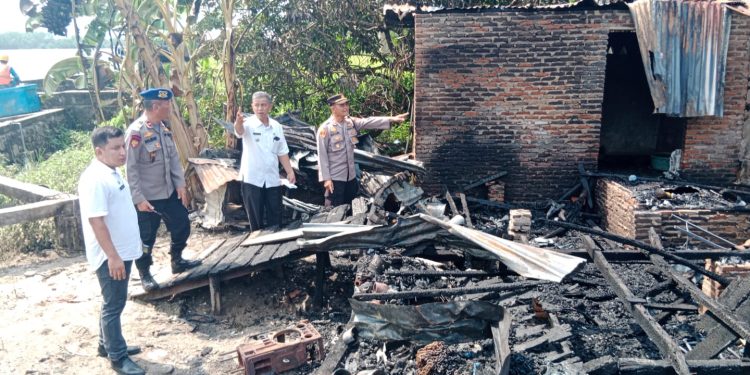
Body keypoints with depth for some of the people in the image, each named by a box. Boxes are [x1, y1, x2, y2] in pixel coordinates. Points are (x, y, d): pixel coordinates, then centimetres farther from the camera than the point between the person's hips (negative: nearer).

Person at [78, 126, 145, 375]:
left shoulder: (112, 172, 8)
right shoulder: (95, 179, -23)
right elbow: (96, 221, -26)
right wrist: (113, 256, -25)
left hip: (123, 251, 10)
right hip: (111, 255, -10)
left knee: (114, 303, 21)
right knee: (113, 305, 3)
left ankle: (107, 345, 36)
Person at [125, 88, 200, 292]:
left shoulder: (163, 128, 3)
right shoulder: (136, 132, -20)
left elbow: (174, 157, 9)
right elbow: (131, 169, -20)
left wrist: (180, 184, 3)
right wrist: (139, 199, -20)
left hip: (169, 192, 8)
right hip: (147, 198, -7)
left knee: (182, 226, 17)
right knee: (146, 238, 7)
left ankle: (177, 261, 38)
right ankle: (145, 275, 26)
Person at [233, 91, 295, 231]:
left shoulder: (276, 126, 7)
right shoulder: (248, 124, -8)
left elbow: (282, 152, 13)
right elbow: (239, 131, -32)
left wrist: (290, 172, 4)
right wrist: (238, 122, -55)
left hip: (272, 180, 4)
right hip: (252, 179, -4)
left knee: (275, 219, 9)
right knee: (255, 219, 4)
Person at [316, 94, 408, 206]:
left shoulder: (351, 123, 3)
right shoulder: (325, 128, -14)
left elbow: (369, 122, -9)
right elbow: (322, 155, -14)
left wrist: (391, 119, -21)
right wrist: (326, 178, -17)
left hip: (351, 175, 6)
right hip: (335, 177, -6)